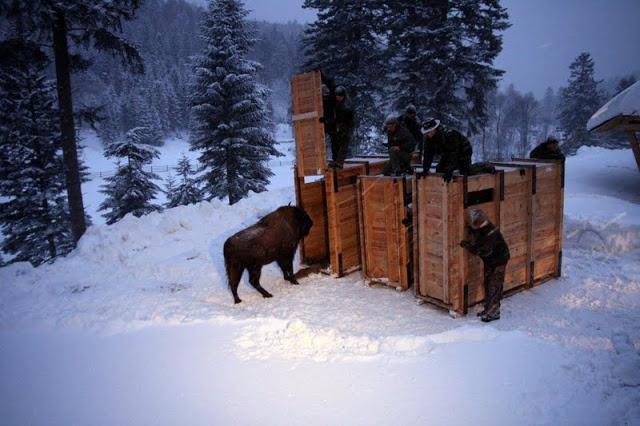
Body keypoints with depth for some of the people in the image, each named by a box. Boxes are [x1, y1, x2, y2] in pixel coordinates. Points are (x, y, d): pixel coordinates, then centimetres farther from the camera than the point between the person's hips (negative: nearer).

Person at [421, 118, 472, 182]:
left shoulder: (448, 134, -37)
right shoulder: (427, 138, -14)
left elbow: (453, 154, -39)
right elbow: (428, 155, -7)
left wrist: (449, 171, -43)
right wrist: (425, 170, -13)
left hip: (463, 152, -7)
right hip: (447, 155, 7)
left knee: (464, 175, -22)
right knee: (439, 171, -2)